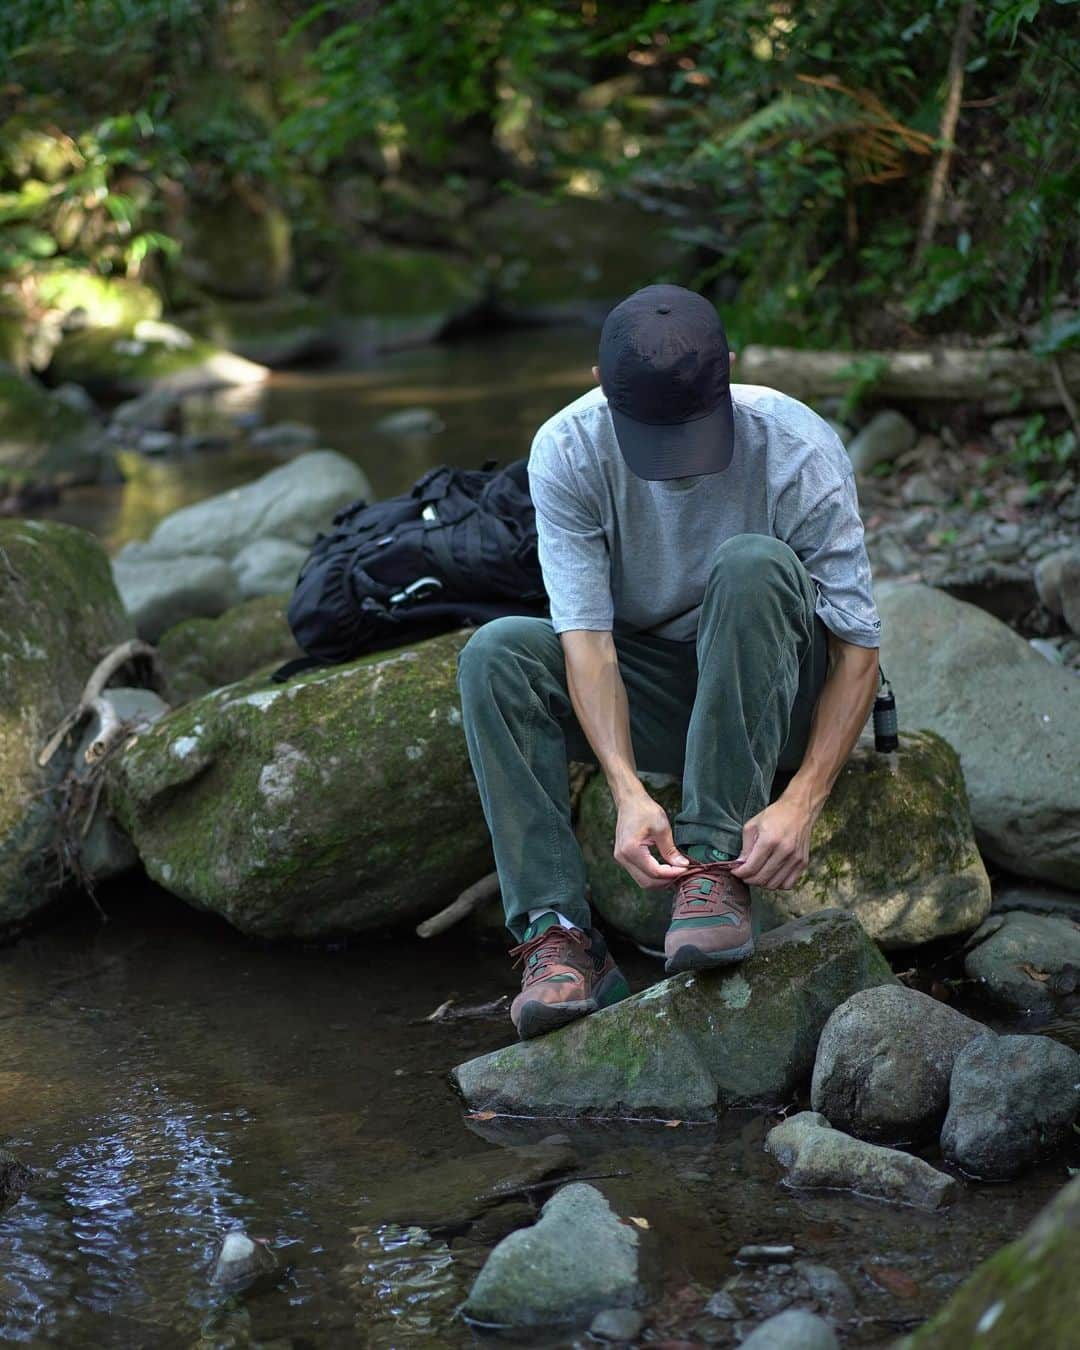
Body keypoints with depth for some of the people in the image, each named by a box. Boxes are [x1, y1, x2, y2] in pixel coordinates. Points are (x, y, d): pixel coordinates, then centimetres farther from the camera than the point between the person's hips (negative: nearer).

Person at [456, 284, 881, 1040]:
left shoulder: (800, 451, -22)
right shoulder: (566, 452, -17)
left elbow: (859, 646, -20)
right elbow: (586, 637, -22)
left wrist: (801, 802, -34)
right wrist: (628, 791, -37)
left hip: (780, 694, -2)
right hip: (653, 693, 2)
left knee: (753, 565, -33)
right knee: (495, 655, -24)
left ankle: (717, 867, -32)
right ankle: (559, 935, -29)